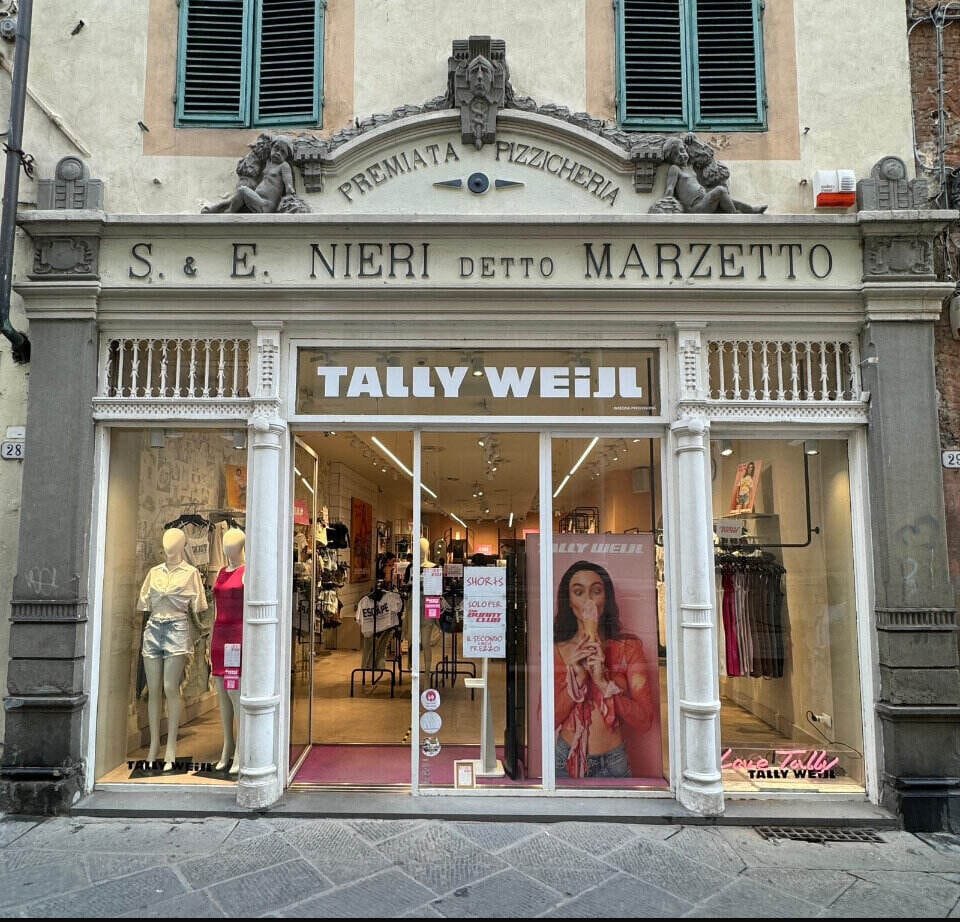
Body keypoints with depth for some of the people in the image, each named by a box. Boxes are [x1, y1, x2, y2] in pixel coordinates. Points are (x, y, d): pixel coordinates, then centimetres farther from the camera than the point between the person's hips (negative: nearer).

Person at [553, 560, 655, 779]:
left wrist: (603, 682, -21)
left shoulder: (628, 646, -4)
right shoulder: (556, 650, -3)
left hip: (613, 762, 0)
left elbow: (644, 721, -9)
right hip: (565, 760, 0)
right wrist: (576, 677, -19)